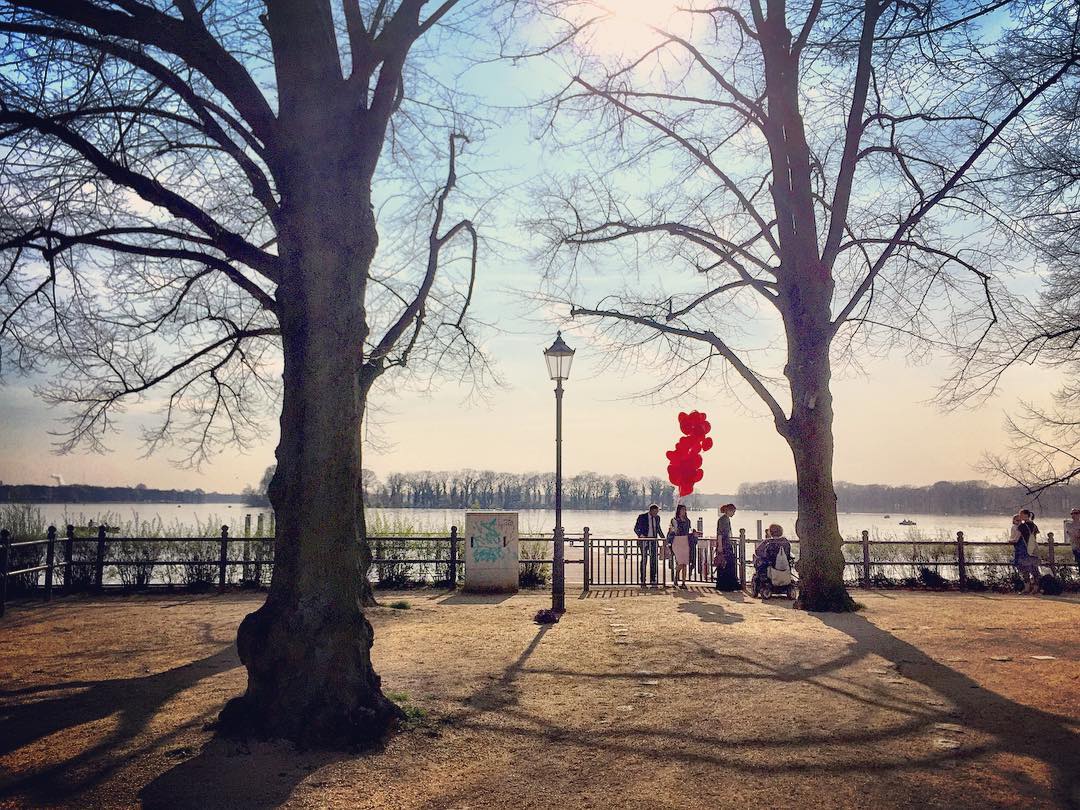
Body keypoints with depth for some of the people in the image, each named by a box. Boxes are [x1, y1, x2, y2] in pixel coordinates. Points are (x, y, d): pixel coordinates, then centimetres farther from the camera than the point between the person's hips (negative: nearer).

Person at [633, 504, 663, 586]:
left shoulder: (657, 518, 7)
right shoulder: (642, 517, -7)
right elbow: (636, 528, -4)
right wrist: (640, 535, -21)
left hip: (653, 540, 4)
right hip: (644, 540, -4)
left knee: (653, 560, 3)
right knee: (644, 560, -4)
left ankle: (653, 580, 12)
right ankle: (642, 581, 3)